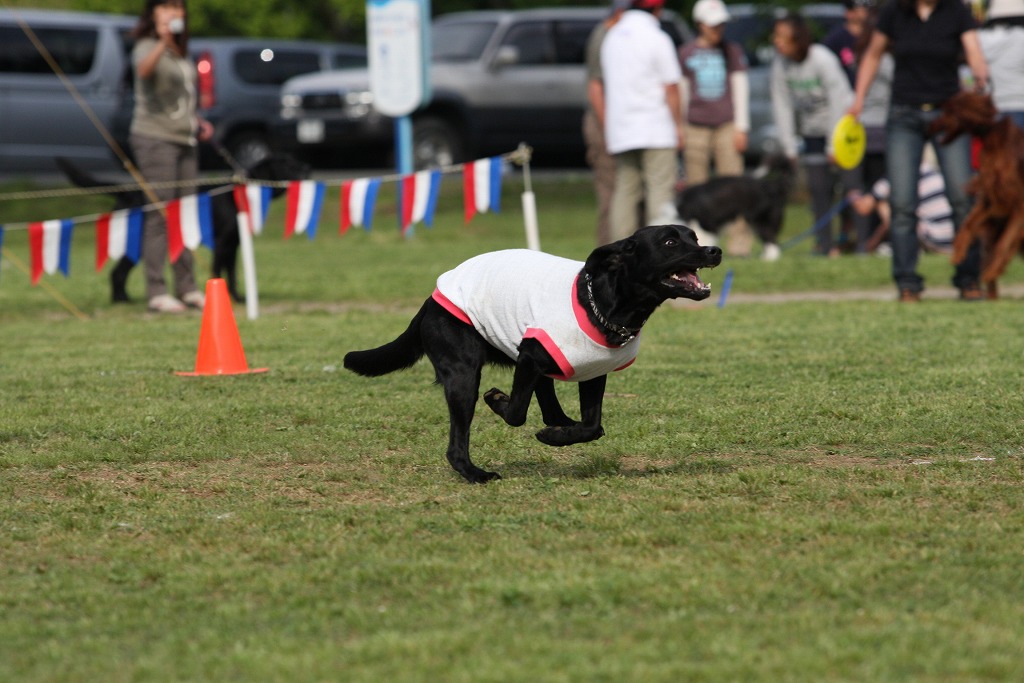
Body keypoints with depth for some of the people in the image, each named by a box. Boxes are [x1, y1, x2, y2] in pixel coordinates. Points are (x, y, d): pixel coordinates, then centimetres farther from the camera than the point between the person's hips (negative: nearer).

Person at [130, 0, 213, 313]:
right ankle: (156, 292, -10)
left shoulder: (181, 53, 18)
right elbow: (144, 68, -33)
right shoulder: (147, 47, -8)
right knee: (160, 216, -10)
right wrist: (163, 43, -50)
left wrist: (196, 123, 14)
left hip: (184, 140, 8)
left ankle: (187, 287, 14)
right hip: (155, 138, -8)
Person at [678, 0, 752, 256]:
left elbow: (740, 89, 10)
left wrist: (741, 128, 3)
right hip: (696, 127, 1)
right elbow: (681, 92, 14)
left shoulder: (732, 51, 10)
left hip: (726, 126, -1)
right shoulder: (686, 53, 10)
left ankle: (740, 242, -10)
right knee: (697, 188, -2)